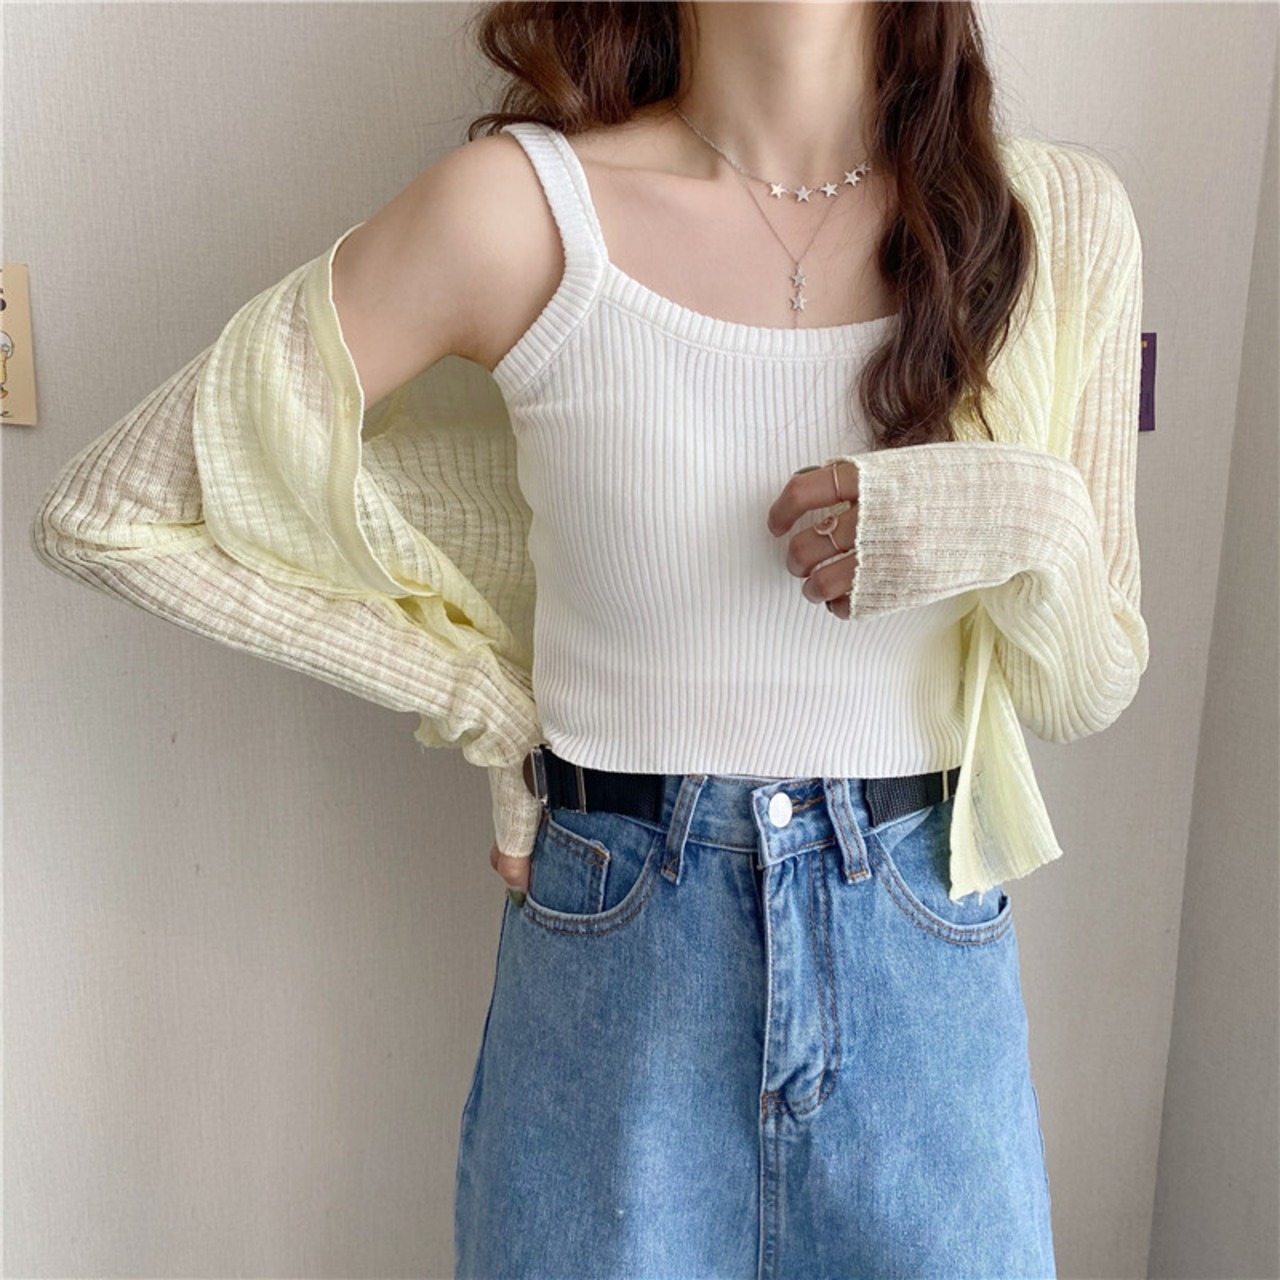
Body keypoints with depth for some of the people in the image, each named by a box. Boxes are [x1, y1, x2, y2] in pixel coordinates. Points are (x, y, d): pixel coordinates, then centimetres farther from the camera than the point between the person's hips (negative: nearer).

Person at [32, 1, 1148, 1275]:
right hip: (609, 951, -1)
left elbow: (1086, 690, 3)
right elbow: (103, 511, -6)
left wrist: (1025, 525, -18)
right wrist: (479, 694, -5)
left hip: (925, 967, 3)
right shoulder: (522, 206, -13)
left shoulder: (1061, 215, -5)